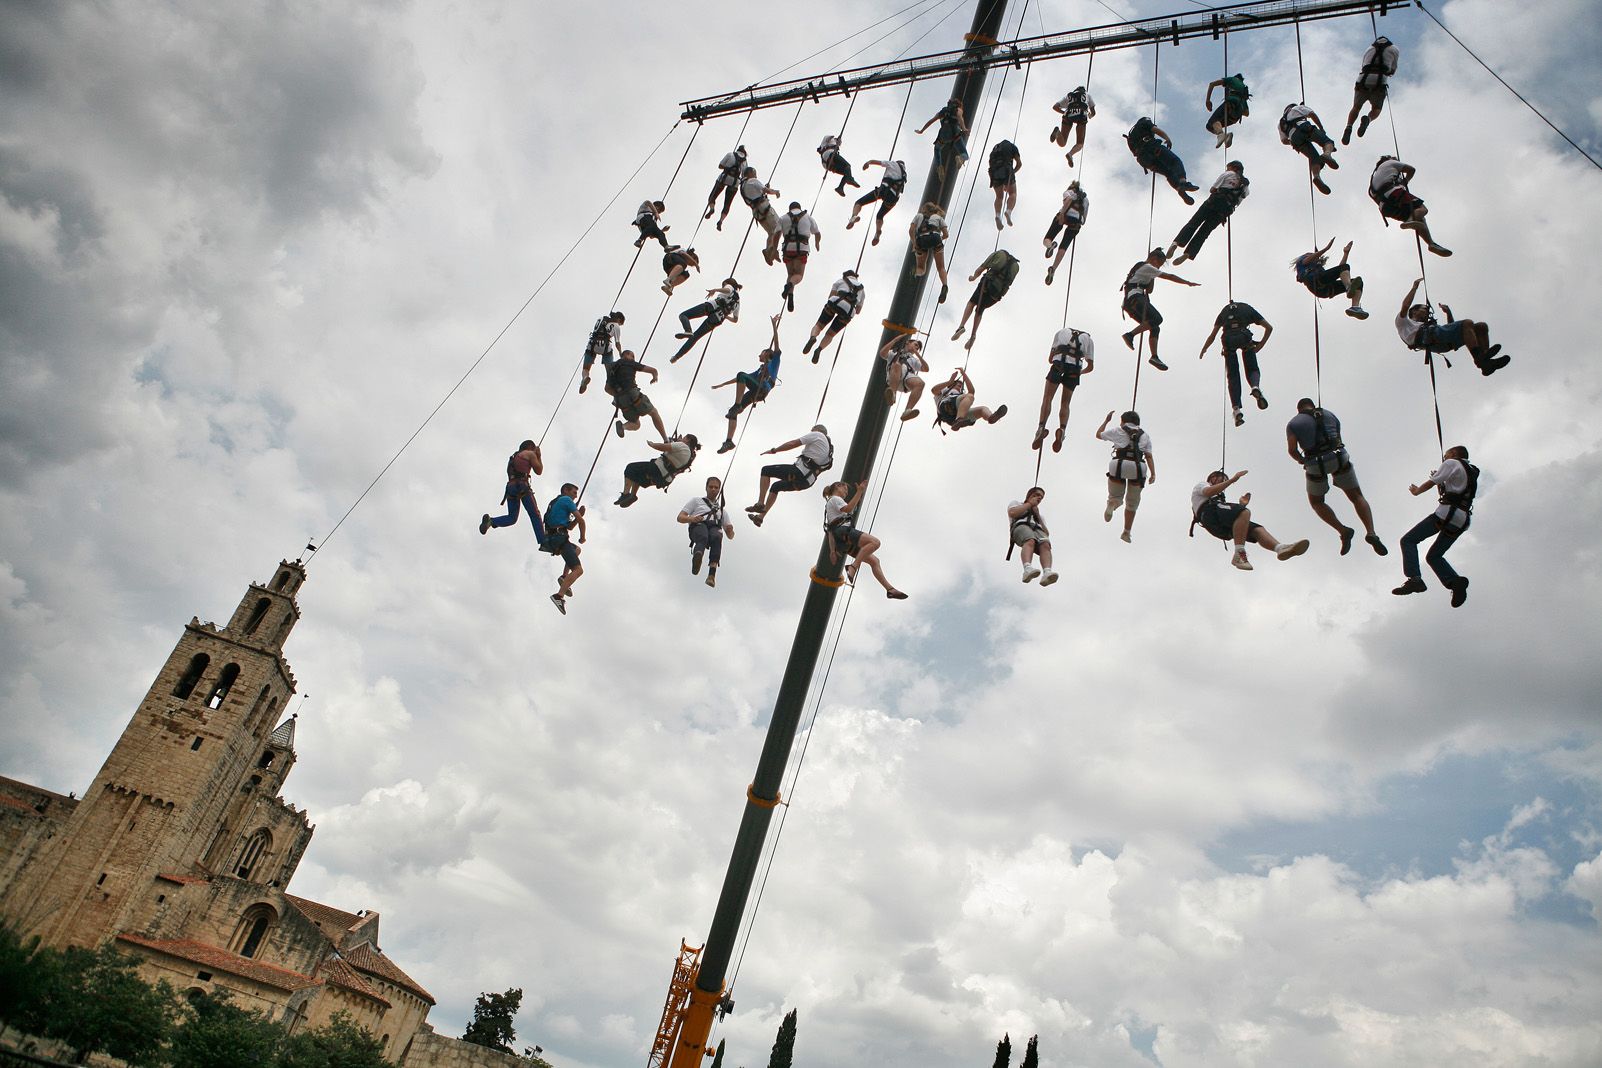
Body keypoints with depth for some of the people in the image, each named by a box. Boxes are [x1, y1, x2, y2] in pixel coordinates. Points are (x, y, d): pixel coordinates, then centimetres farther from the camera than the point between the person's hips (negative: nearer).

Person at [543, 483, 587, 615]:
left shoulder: (555, 503, 29)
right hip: (559, 538, -9)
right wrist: (582, 537, 13)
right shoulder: (567, 500, 2)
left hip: (550, 540, 9)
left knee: (577, 550, 35)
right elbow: (581, 521, -3)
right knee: (578, 570, -14)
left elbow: (569, 526, 29)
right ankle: (559, 596, -28)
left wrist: (580, 514, 18)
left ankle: (564, 577, 15)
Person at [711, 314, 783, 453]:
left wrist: (774, 324, -1)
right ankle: (729, 441, -16)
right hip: (755, 392, 7)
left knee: (742, 374, -28)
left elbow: (776, 344, 5)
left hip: (762, 390, -7)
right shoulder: (759, 370, 38)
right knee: (733, 412, -8)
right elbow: (740, 379, 40)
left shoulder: (774, 362, 19)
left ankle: (737, 405, -36)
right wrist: (722, 384, 40)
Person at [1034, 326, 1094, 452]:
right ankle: (1062, 429, -14)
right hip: (1075, 367, 1)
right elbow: (1090, 367, 25)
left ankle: (1041, 427, -21)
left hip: (1059, 363, -1)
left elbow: (1050, 359, 28)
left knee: (1047, 398, 0)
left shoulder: (1061, 332, 29)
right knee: (1065, 404, 10)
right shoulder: (1088, 339, 30)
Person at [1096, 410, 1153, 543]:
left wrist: (1106, 420, 38)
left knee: (1116, 496, 18)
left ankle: (1112, 504, -19)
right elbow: (1149, 456, 7)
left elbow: (1098, 434, 26)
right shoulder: (1144, 435, 18)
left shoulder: (1118, 431, 12)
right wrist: (1153, 473, 2)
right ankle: (1127, 533, 15)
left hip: (1119, 466, -1)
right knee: (1132, 503, 16)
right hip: (1138, 469, 2)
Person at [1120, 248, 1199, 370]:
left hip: (1129, 302, 10)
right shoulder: (1147, 267, 3)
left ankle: (1154, 357, -3)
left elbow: (1149, 291, 35)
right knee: (1157, 318, -26)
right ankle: (1130, 335, -30)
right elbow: (1169, 277, 0)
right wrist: (1188, 283, 4)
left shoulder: (1142, 268, 32)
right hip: (1135, 297, -10)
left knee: (1155, 328, 5)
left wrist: (1152, 278, 23)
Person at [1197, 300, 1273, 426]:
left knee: (1233, 376, 8)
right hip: (1245, 337, -1)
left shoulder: (1225, 311, 30)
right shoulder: (1248, 309, 26)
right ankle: (1256, 387, -22)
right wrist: (1261, 344, 24)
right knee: (1252, 369, 13)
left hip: (1228, 340, 1)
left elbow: (1212, 336, 31)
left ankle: (1236, 408, -5)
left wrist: (1203, 351, 42)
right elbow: (1269, 327, 20)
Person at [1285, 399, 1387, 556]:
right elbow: (1338, 439, 20)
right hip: (1338, 458, 2)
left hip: (1316, 465, -2)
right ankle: (1371, 533, -5)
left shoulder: (1293, 423, 8)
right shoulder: (1329, 414, 18)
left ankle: (1343, 531, 4)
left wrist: (1301, 460, 17)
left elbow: (1291, 449, -3)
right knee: (1357, 497, 15)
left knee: (1316, 502, 22)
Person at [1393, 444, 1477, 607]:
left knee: (1408, 541, -6)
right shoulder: (1471, 473, 29)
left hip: (1447, 513, -8)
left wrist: (1416, 491, 18)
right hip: (1462, 521, 8)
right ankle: (1456, 581, -11)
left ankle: (1414, 579, -24)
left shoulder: (1452, 463, 4)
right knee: (1434, 556, 15)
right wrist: (1440, 482, 32)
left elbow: (1430, 484, 1)